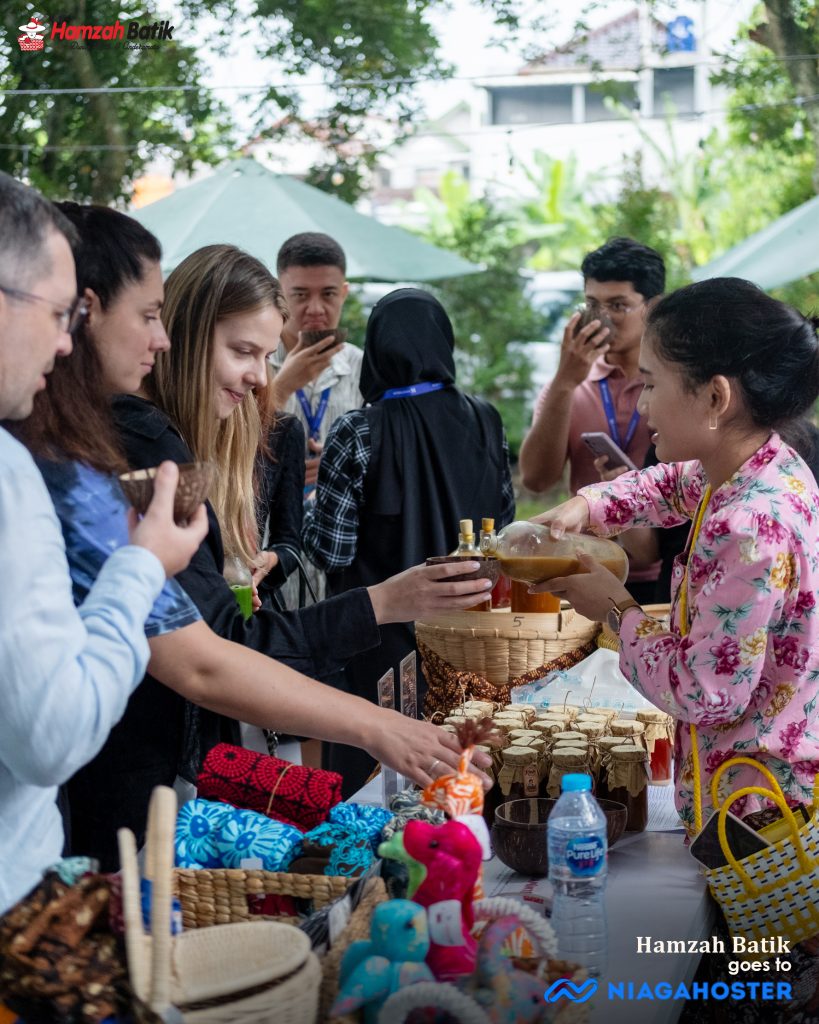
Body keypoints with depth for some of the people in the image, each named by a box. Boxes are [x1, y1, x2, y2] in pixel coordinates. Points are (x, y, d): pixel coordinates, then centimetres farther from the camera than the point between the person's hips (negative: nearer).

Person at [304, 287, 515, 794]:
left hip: (382, 642, -4)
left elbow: (330, 549, -13)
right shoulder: (485, 422, -3)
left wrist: (313, 502, 5)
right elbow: (505, 523, 7)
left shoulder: (358, 434, -15)